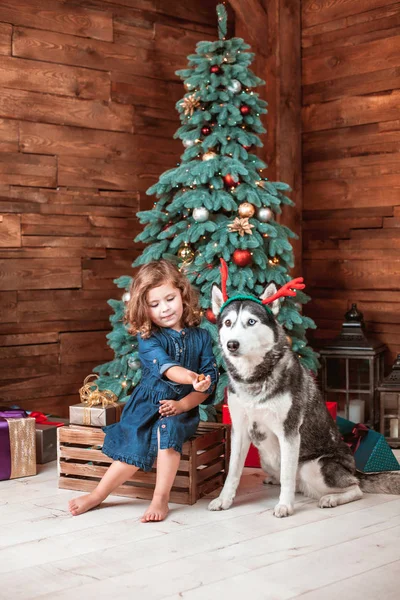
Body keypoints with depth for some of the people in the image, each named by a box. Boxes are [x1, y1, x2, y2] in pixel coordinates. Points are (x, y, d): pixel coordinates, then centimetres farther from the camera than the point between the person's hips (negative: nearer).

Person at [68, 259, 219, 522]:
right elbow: (165, 367, -24)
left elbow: (211, 378, -1)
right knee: (135, 446, -23)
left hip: (183, 408, 0)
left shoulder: (201, 337, 3)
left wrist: (183, 404, -16)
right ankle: (98, 494, -7)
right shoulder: (147, 338, -4)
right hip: (147, 403, 0)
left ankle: (160, 498, -26)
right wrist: (192, 378, -45)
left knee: (167, 428, -32)